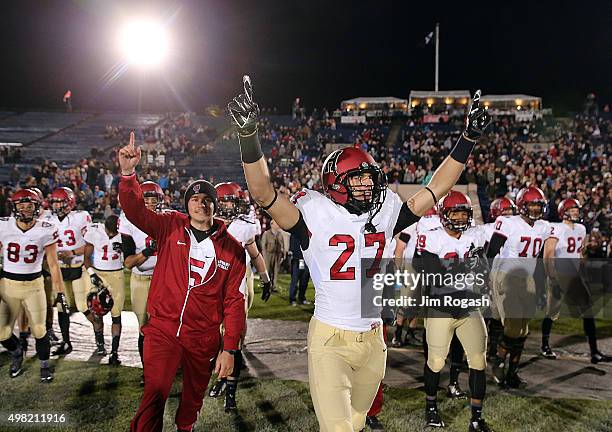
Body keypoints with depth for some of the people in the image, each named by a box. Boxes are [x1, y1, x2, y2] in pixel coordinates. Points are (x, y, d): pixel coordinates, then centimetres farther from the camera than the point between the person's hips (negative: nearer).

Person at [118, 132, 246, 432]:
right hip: (163, 331, -2)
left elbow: (233, 302, 0)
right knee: (153, 398, -12)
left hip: (203, 339, 2)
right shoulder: (170, 228, -1)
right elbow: (135, 211, -14)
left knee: (193, 400, 18)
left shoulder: (231, 248, -1)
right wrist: (128, 173, -31)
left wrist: (229, 349, -3)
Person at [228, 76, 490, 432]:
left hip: (373, 338, 5)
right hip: (330, 339, -5)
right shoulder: (316, 214, -11)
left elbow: (436, 189, 7)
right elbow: (263, 192, -22)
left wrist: (469, 138, 3)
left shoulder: (386, 212, 4)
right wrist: (249, 134, -35)